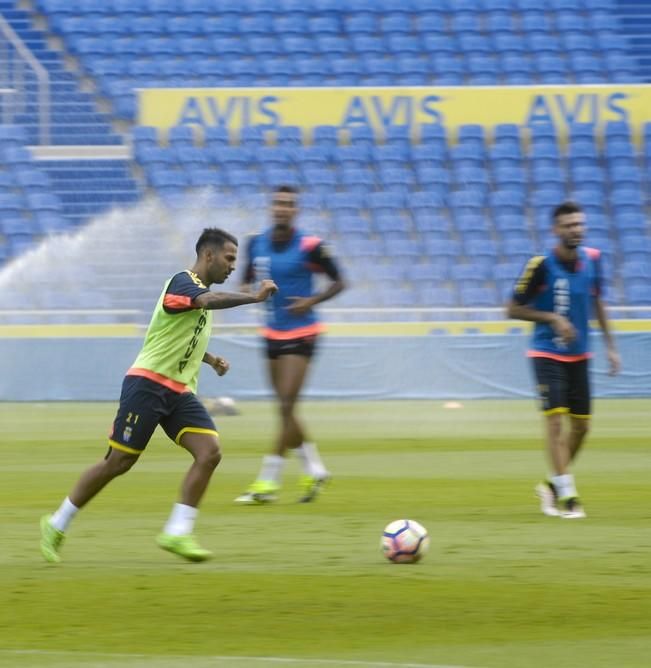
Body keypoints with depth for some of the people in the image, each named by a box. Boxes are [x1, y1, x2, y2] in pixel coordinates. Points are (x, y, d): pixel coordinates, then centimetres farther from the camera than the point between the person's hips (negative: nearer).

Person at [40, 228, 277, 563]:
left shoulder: (200, 290, 17)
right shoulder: (182, 282, -11)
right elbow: (208, 301, -35)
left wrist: (212, 360, 19)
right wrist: (253, 297, -35)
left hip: (180, 392, 8)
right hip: (148, 383, -8)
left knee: (209, 452, -13)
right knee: (118, 462, -6)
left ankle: (176, 533, -13)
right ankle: (56, 526, 10)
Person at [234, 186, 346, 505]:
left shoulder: (309, 247, -12)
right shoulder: (256, 243, 2)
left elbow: (338, 282, -3)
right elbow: (248, 278, 16)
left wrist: (312, 301, -19)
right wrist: (246, 290, -8)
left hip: (301, 335, -6)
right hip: (273, 333, 6)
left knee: (286, 407, -11)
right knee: (286, 409, 10)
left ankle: (267, 483, -7)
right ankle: (314, 469, 27)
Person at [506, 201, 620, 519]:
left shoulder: (591, 259, -1)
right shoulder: (541, 265, -15)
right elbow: (513, 309, -9)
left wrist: (610, 346, 12)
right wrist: (553, 318, -20)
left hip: (578, 355, 5)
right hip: (547, 353, -5)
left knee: (581, 424, 8)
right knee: (555, 418, -16)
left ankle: (553, 484, 27)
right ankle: (567, 495, -13)